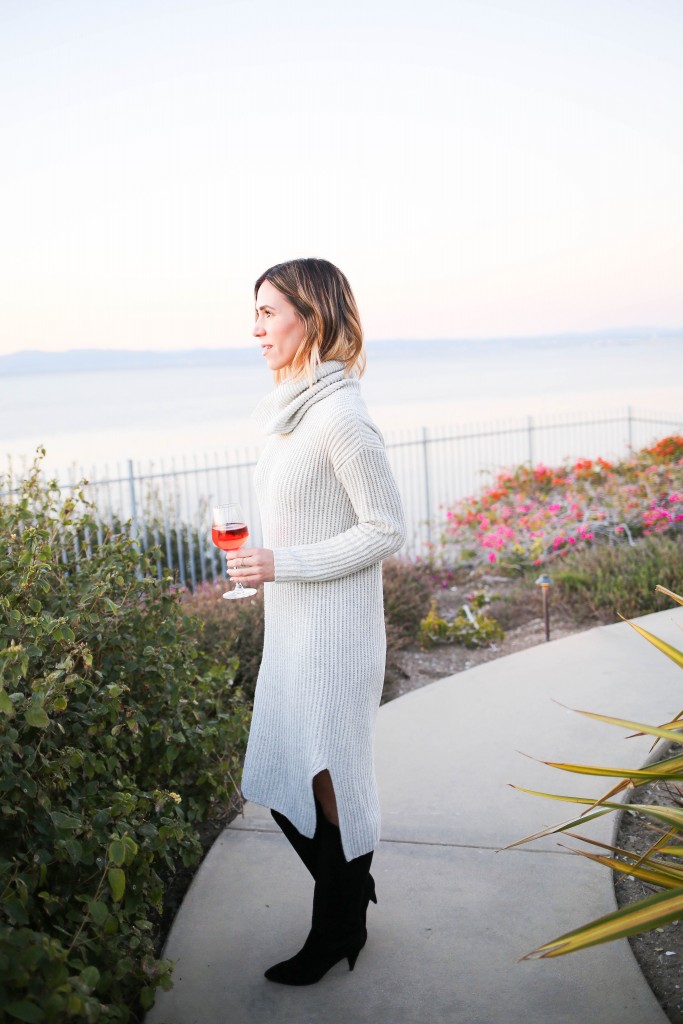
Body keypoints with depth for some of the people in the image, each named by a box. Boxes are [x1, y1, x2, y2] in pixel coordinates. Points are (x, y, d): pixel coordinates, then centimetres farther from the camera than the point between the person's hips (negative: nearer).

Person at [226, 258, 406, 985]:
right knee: (278, 780, 17)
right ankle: (350, 896, 38)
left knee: (331, 783, 7)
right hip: (290, 629, 9)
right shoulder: (294, 412, 8)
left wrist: (283, 564, -19)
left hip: (334, 633, -9)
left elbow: (386, 530, -17)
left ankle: (338, 932, 29)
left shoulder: (340, 418, -19)